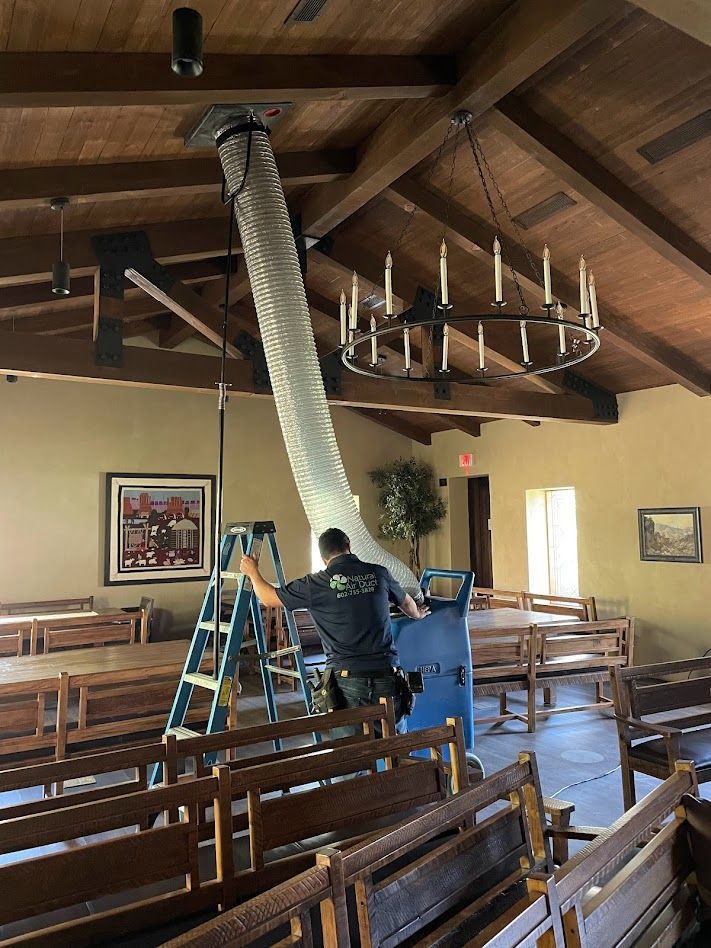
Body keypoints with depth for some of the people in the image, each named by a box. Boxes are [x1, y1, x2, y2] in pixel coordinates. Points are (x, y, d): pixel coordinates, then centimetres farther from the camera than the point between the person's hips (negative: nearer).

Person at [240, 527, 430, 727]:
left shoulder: (317, 583, -2)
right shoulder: (378, 573, 7)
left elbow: (269, 598, 12)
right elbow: (407, 603, 27)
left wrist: (253, 572, 32)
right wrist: (418, 614, 51)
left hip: (347, 682, -2)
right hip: (386, 679, 2)